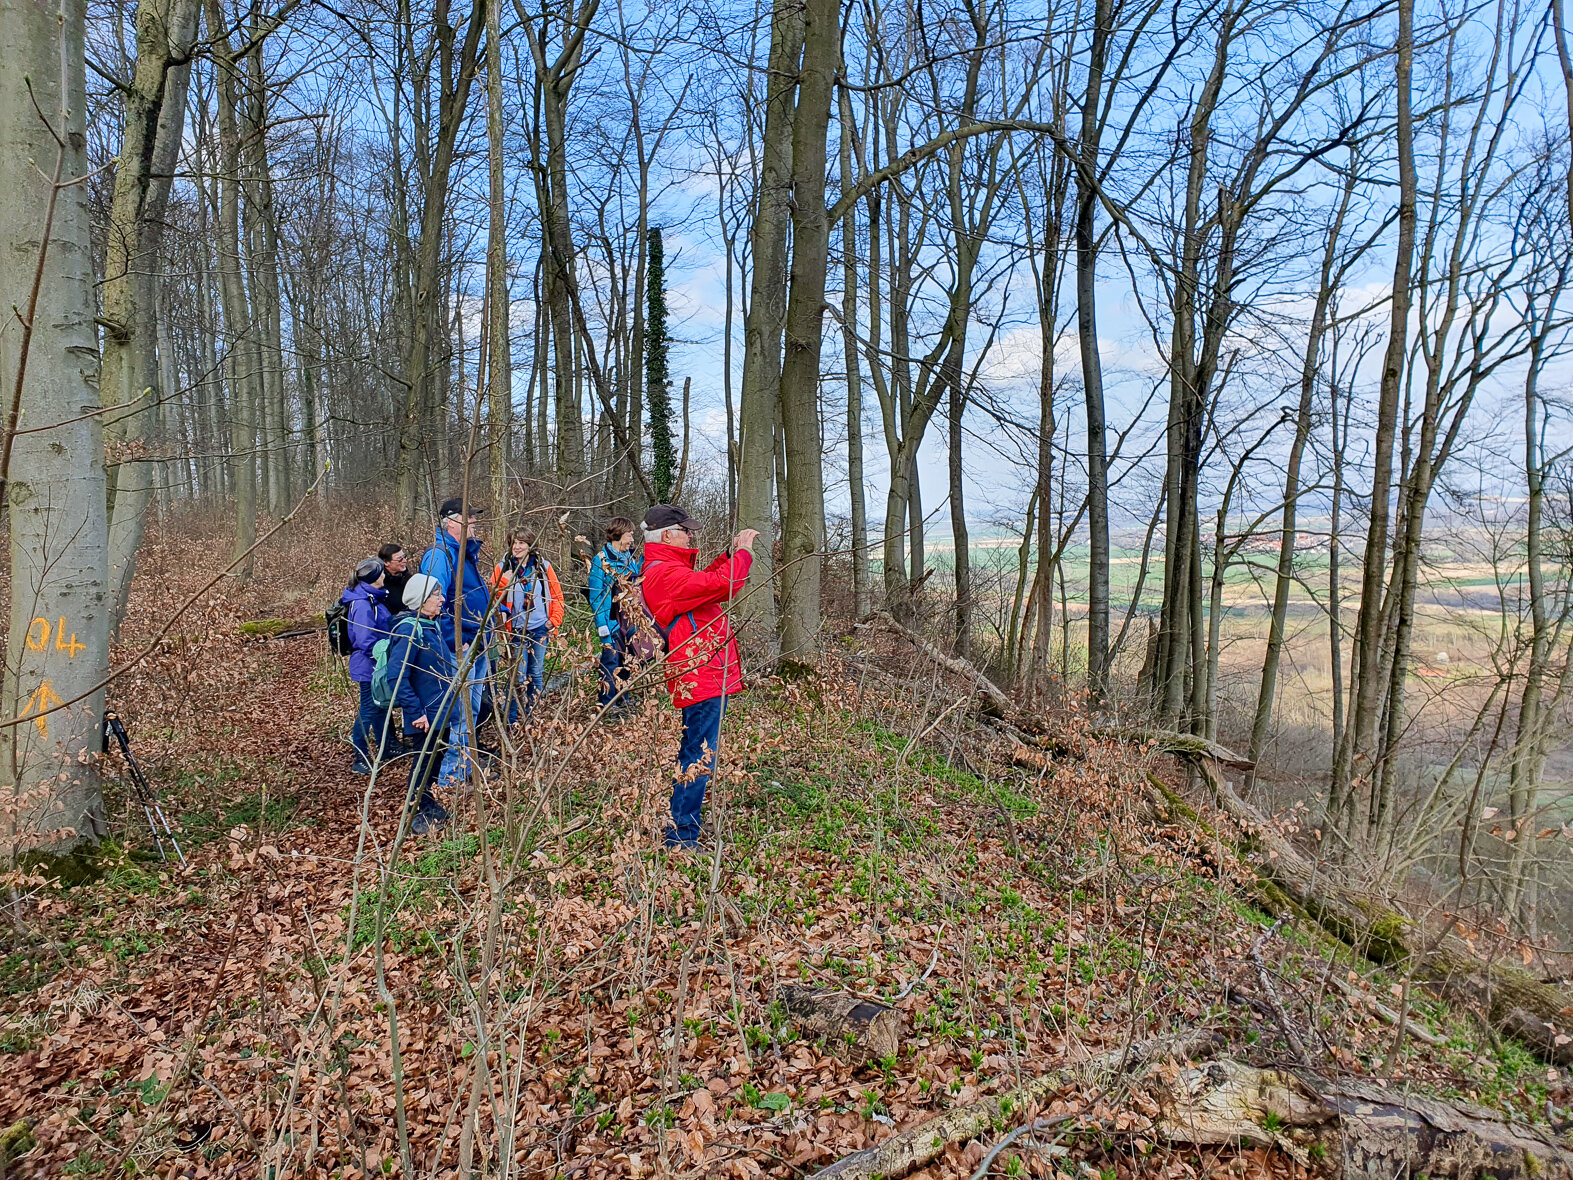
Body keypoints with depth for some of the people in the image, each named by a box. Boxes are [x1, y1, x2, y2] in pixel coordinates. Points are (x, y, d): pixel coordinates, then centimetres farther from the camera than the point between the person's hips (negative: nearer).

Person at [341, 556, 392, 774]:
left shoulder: (374, 598, 8)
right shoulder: (362, 604, -23)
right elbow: (366, 641, -26)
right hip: (368, 667, -10)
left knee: (381, 707, 20)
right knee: (368, 711, -1)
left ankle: (384, 750, 35)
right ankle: (360, 759, 10)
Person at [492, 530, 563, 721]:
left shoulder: (543, 566, 4)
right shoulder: (503, 568, 0)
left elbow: (557, 595, 8)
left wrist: (555, 620, 0)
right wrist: (504, 582, -22)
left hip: (540, 628, 2)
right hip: (517, 629, -2)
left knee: (536, 675, 11)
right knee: (519, 677, -5)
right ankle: (512, 722, 5)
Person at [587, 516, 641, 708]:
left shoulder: (633, 557, 10)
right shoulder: (600, 560, -7)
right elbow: (595, 595, -10)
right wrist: (601, 624, -17)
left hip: (633, 619, 6)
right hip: (612, 620, -6)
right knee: (611, 661, -3)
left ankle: (624, 702, 23)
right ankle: (605, 704, 6)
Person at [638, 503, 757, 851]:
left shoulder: (665, 571, 17)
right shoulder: (666, 574, -18)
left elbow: (705, 582, 27)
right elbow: (724, 584, -23)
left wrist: (730, 554, 15)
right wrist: (743, 552, -7)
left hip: (706, 677, 11)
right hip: (702, 679, -11)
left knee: (694, 755, 19)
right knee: (698, 758, -6)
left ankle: (682, 828, 30)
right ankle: (681, 836, 2)